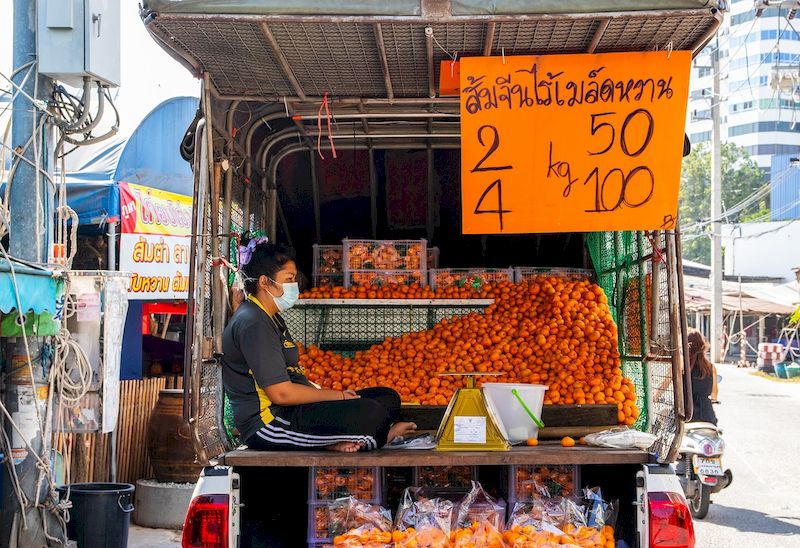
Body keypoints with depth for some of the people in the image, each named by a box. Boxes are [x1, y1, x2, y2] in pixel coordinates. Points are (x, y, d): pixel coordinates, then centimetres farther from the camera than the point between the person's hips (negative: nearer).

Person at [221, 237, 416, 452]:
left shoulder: (271, 318, 20)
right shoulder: (252, 323, -15)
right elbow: (281, 393, -20)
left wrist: (338, 395, 1)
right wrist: (339, 396, -11)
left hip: (286, 411, 11)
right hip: (267, 423, -11)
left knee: (388, 398, 6)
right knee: (370, 414, -27)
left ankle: (332, 440, -13)